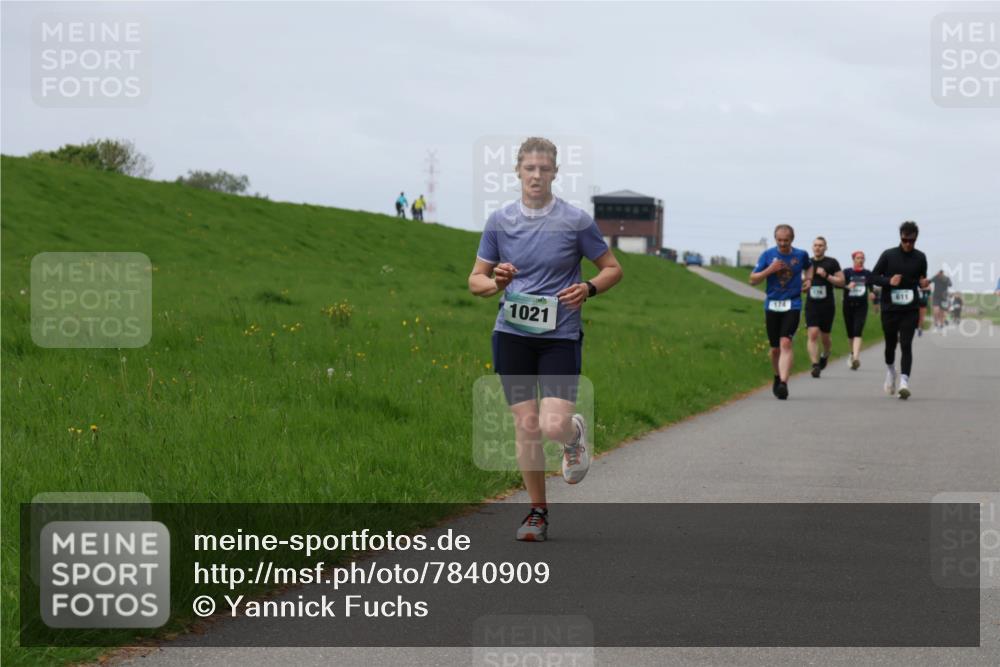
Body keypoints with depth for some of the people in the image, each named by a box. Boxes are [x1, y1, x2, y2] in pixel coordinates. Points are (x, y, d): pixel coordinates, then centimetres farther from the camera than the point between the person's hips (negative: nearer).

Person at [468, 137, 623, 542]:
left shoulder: (575, 221, -2)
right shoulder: (499, 221, 4)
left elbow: (612, 268, 6)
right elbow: (475, 279, 10)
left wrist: (589, 288, -14)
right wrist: (495, 283, -12)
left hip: (560, 336, -2)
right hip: (512, 335, 2)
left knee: (554, 426, -15)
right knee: (526, 425, 1)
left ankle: (575, 434, 24)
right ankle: (537, 512, 16)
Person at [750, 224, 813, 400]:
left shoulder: (801, 255, 3)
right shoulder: (768, 255, 0)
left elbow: (808, 267, 27)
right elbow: (753, 280, -1)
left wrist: (808, 279, 7)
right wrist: (770, 270, -15)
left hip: (792, 306, -1)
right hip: (772, 305, 1)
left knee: (785, 343, -19)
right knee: (775, 348, 8)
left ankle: (783, 383, -27)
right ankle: (778, 377, 35)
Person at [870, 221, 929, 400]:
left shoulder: (920, 257, 4)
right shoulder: (888, 255, -2)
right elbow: (873, 276, 1)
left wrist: (923, 283, -8)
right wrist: (889, 281, -17)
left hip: (910, 310, 0)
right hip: (889, 309, 0)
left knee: (906, 345, -11)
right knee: (891, 343, 14)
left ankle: (904, 381, -20)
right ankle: (890, 372, 40)